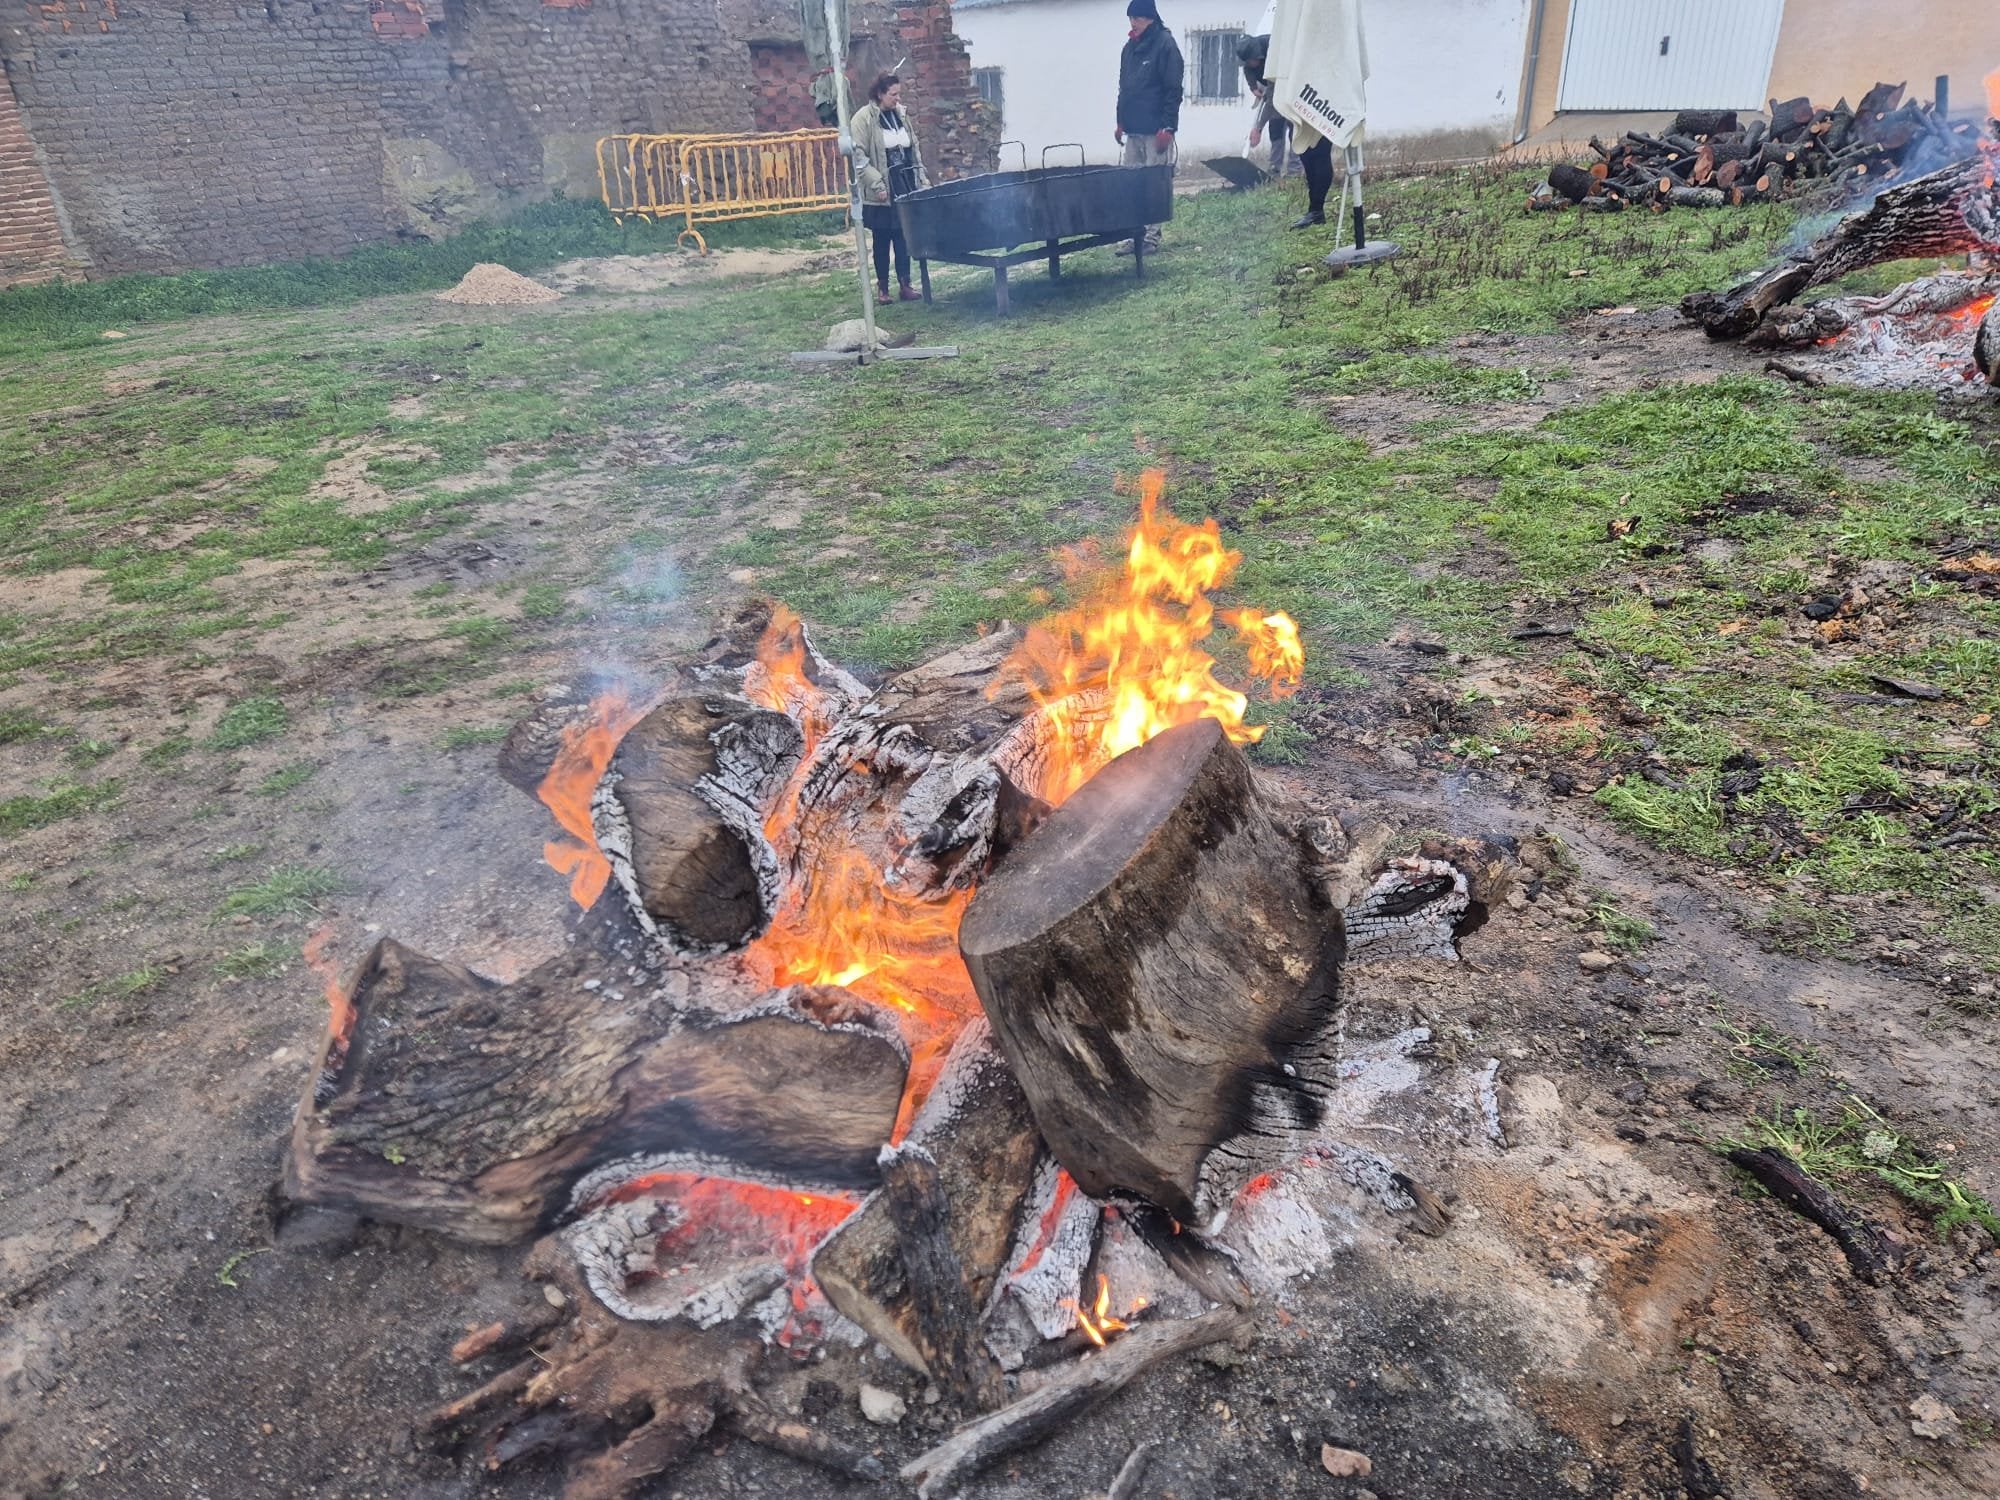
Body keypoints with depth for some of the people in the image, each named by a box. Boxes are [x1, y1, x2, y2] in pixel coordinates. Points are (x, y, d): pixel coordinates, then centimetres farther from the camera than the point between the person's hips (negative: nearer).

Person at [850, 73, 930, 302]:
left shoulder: (900, 114, 10)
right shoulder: (862, 119, -9)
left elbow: (914, 148, 18)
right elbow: (859, 158, -13)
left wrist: (922, 177, 11)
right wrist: (877, 185, -19)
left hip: (906, 185, 5)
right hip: (882, 191, -5)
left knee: (904, 236, 4)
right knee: (882, 239, 4)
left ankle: (906, 284, 9)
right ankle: (882, 286, 14)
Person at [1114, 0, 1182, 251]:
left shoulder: (1165, 44, -7)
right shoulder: (1130, 47, 14)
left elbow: (1174, 89, -11)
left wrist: (1167, 127, -17)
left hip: (1156, 129, -7)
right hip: (1133, 129, 7)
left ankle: (1152, 236, -3)